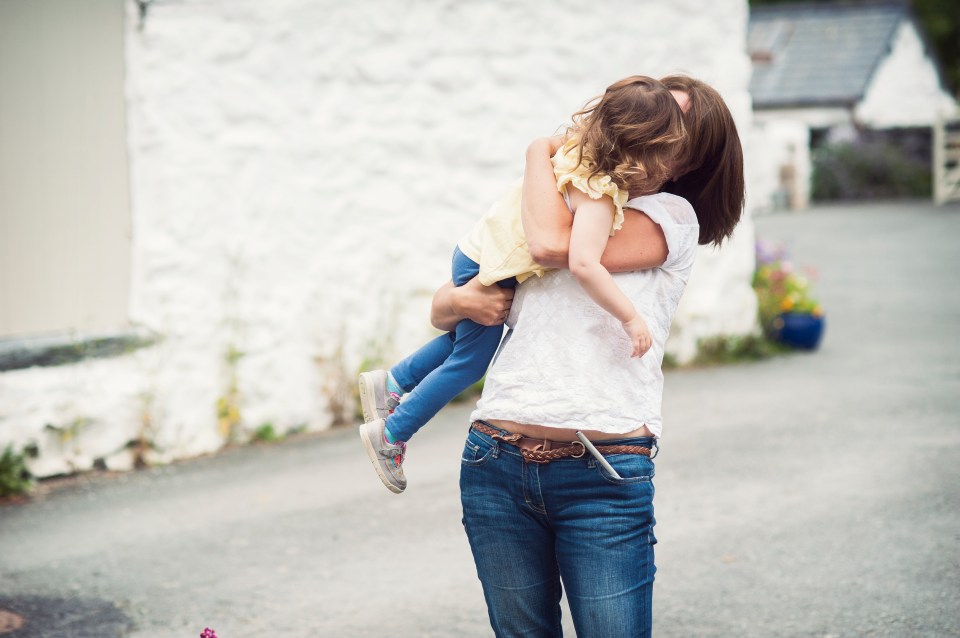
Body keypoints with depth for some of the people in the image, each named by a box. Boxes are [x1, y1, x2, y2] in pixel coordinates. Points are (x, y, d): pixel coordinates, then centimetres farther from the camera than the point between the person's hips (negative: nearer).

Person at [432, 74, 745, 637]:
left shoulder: (672, 216, 3)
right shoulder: (567, 214, 20)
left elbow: (552, 243, -14)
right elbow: (440, 308, 23)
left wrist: (541, 153, 4)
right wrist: (458, 301, -2)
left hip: (603, 475, -5)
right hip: (497, 460, 5)